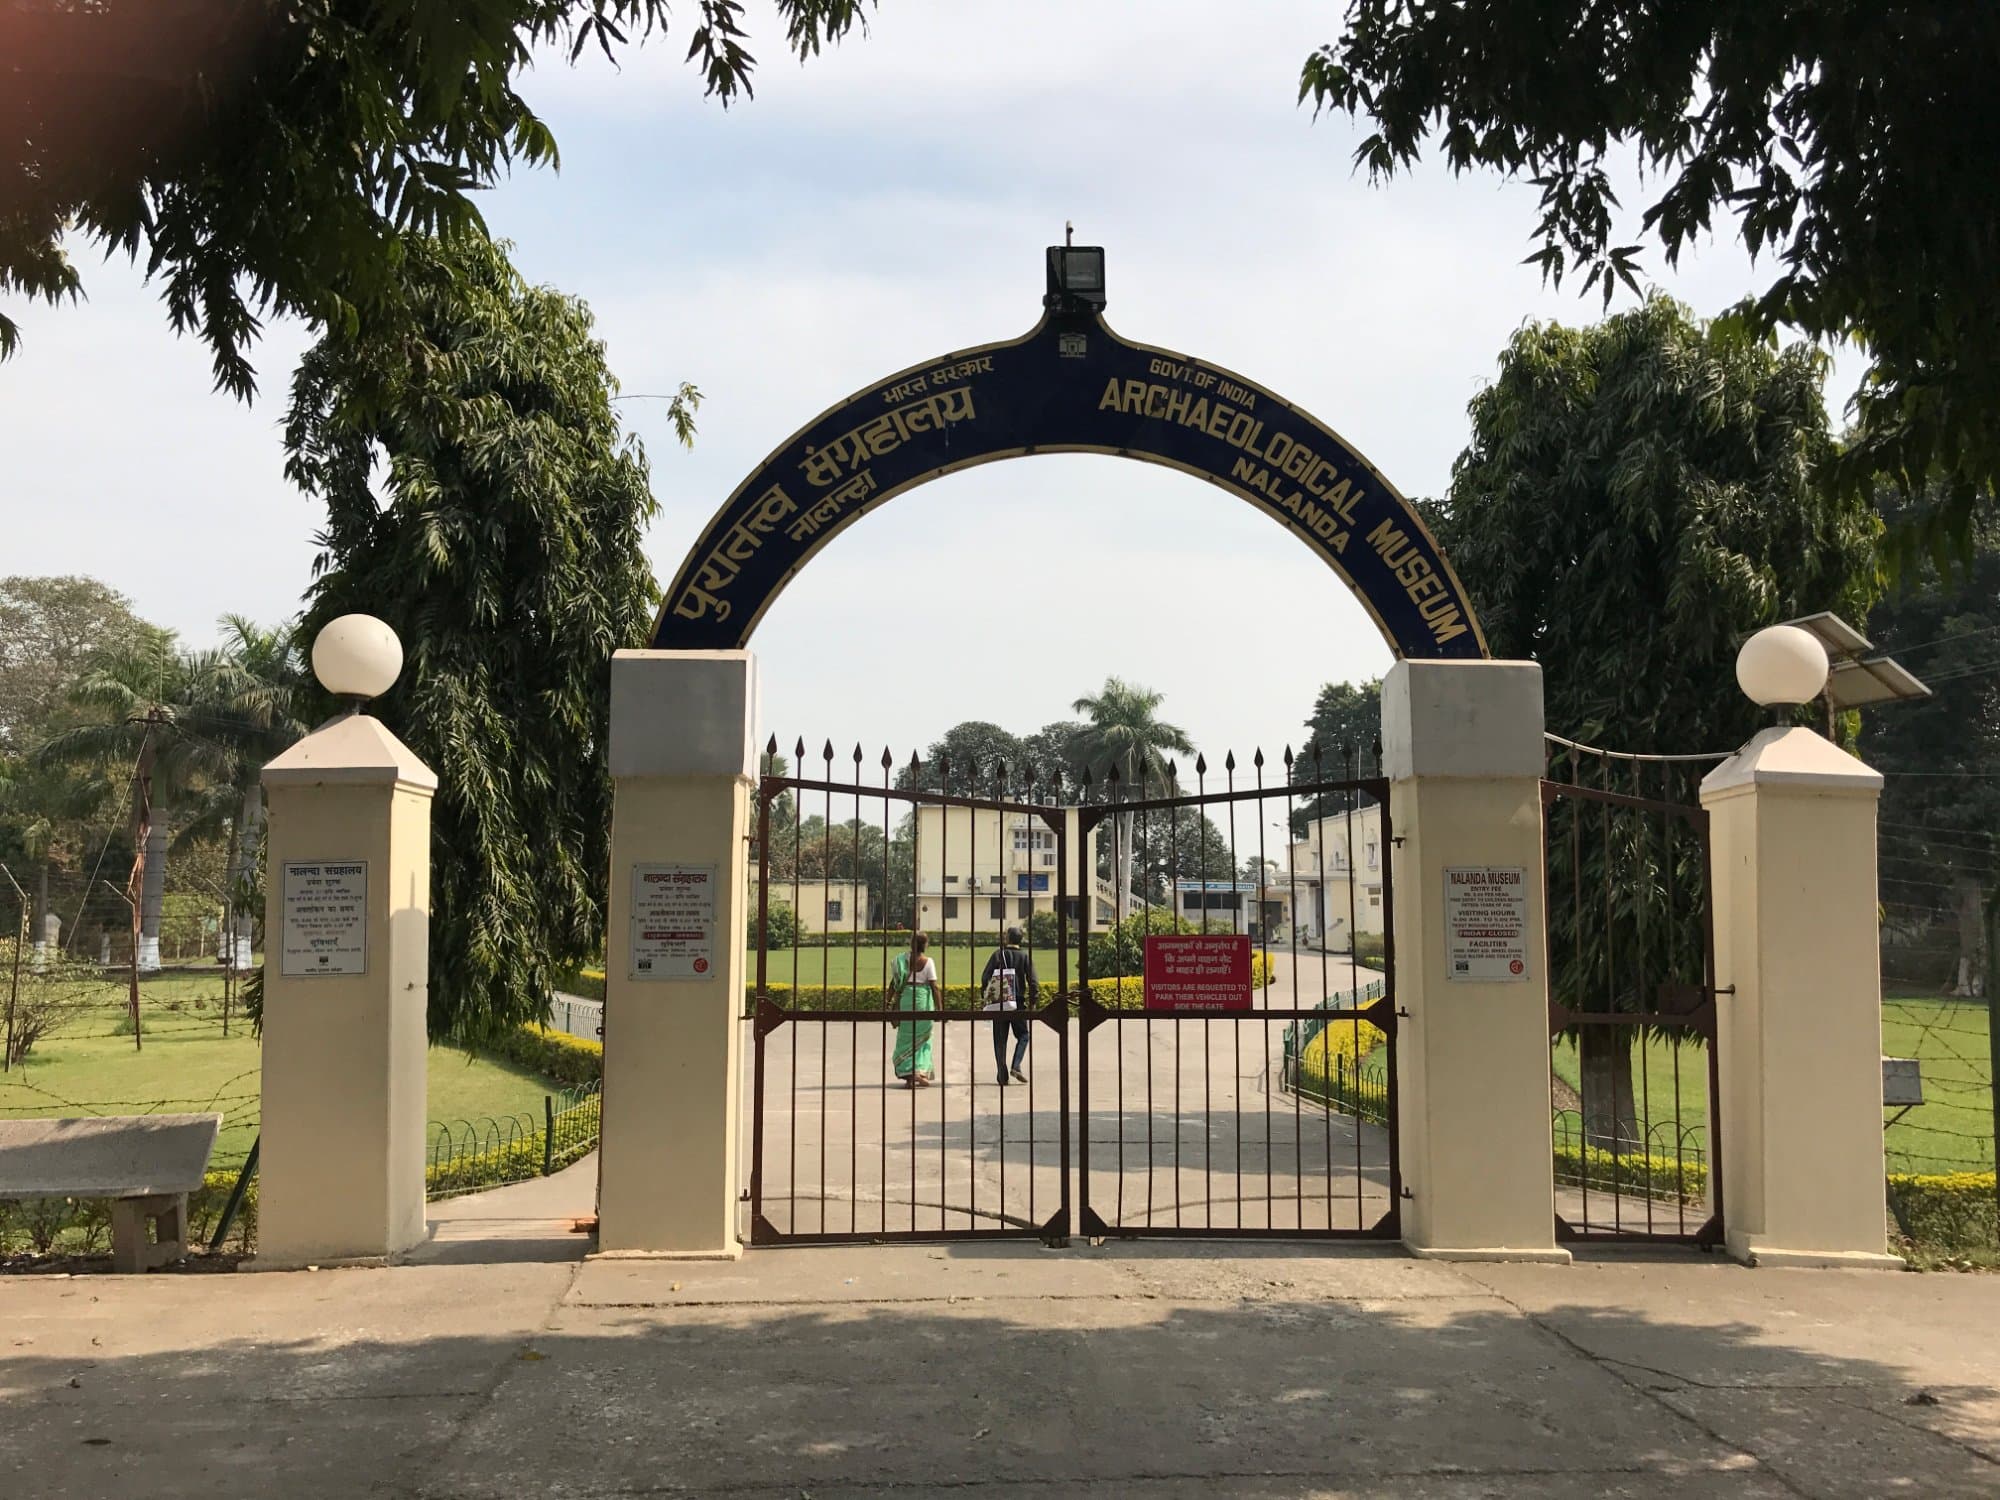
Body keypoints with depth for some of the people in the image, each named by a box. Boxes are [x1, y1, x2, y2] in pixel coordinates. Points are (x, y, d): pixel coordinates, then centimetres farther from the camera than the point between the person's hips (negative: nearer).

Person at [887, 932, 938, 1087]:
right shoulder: (928, 962, -4)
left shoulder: (902, 958, 1)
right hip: (923, 999, -1)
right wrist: (938, 1008, -3)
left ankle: (909, 1076, 2)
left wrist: (888, 999, 13)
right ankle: (922, 1072, 6)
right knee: (922, 1037, 13)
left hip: (905, 998, 1)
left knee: (906, 1038, 8)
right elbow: (934, 986, -7)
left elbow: (894, 981, 2)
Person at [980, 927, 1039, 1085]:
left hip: (998, 1003, 1)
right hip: (1018, 1004, -1)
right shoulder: (1025, 956, 0)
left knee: (1000, 1040, 7)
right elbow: (1032, 980, -4)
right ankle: (1016, 1066, -9)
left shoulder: (998, 954, 0)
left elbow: (985, 976, -3)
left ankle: (1002, 1075, 4)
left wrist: (985, 995, 8)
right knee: (1023, 1035, 12)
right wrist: (1034, 998, 6)